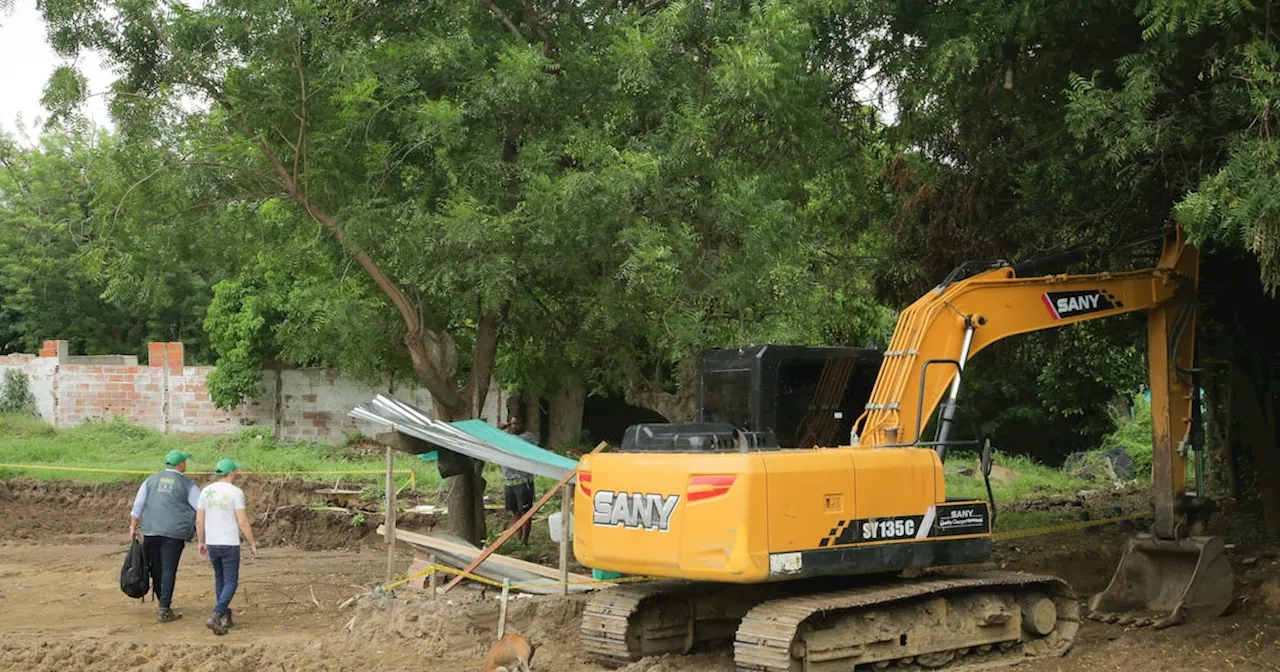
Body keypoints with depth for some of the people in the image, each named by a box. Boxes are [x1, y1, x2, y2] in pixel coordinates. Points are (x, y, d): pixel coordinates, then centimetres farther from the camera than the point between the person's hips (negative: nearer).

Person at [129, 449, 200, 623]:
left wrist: (133, 527, 11)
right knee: (169, 570, -3)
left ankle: (164, 604, 26)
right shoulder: (186, 484, 3)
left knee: (156, 568, 14)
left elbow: (138, 505, 8)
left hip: (151, 531, 4)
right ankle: (164, 610, -6)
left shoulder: (152, 480, 13)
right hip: (174, 533, -4)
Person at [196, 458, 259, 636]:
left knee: (220, 579, 21)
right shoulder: (235, 492, -12)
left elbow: (199, 520, 4)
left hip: (212, 544, 5)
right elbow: (243, 522, -14)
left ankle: (225, 617, 24)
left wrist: (201, 542, 15)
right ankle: (216, 617, -15)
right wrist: (252, 544, -5)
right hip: (230, 544, -5)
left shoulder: (206, 491, 2)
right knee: (231, 582, 2)